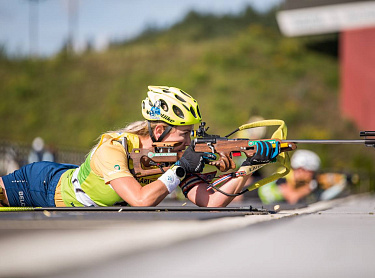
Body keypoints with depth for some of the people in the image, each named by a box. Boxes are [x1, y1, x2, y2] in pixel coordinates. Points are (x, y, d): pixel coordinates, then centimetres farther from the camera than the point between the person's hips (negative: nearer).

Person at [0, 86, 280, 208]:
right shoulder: (113, 148, -40)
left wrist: (247, 167, -38)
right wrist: (180, 169, -45)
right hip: (45, 184, -6)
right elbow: (141, 200, -52)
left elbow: (211, 202, -27)